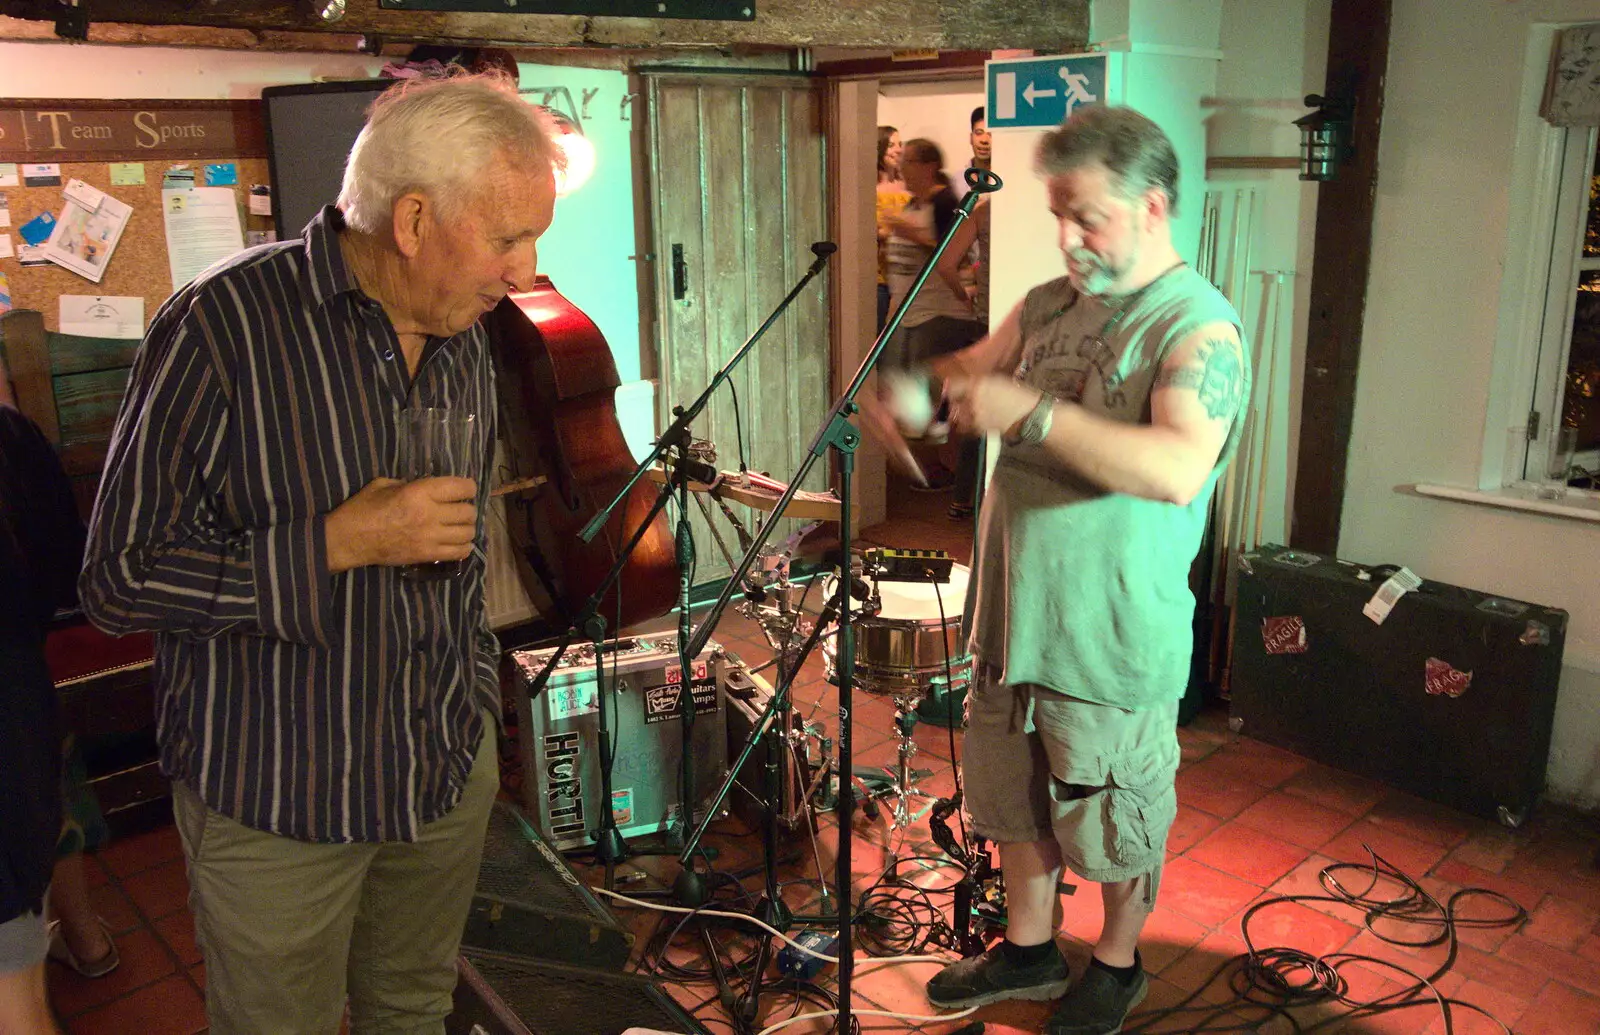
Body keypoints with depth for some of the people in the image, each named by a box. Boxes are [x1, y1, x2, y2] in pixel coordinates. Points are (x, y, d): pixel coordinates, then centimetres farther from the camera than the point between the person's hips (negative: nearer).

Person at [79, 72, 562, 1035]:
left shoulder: (464, 342, 3)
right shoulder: (225, 326, -19)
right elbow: (119, 577, -16)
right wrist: (336, 542, -24)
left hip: (451, 776, 6)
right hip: (277, 801, -5)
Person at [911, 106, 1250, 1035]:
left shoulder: (1199, 327, -16)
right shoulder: (1049, 305, 6)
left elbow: (1178, 469, -32)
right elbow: (972, 374, 17)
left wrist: (1032, 413, -32)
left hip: (1115, 643, -7)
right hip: (1015, 618, 7)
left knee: (1116, 824, 13)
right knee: (1017, 803, 21)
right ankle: (1029, 950, 43)